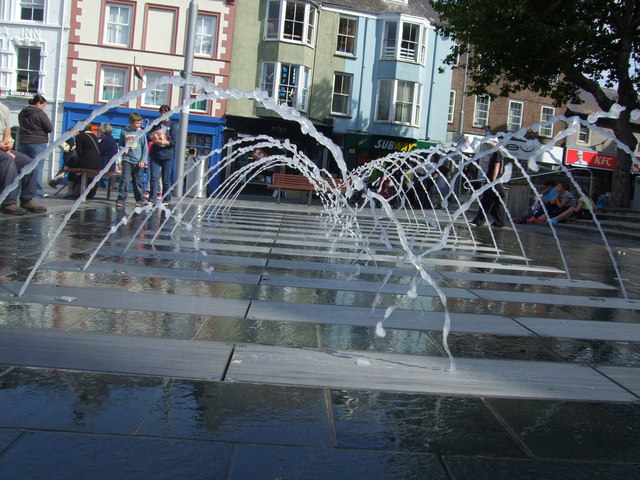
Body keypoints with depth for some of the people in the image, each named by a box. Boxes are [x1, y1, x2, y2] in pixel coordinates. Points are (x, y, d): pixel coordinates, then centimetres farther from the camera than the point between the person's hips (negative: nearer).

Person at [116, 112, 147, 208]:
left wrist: (143, 161, -6)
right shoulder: (124, 131, 2)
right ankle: (121, 200, -6)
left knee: (137, 181, 8)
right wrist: (123, 150, -8)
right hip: (127, 160, 0)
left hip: (138, 161, 0)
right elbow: (120, 144, 13)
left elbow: (145, 149, 2)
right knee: (125, 179, -8)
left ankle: (140, 199, 20)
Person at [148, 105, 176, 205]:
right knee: (154, 178, -1)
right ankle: (152, 199, 2)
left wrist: (161, 142, -14)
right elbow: (149, 136, 12)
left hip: (167, 156, -3)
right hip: (155, 155, 3)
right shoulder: (156, 124, 15)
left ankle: (166, 200, 9)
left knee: (166, 179, 1)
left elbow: (173, 141, -6)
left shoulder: (172, 125, 3)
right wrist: (154, 133, -8)